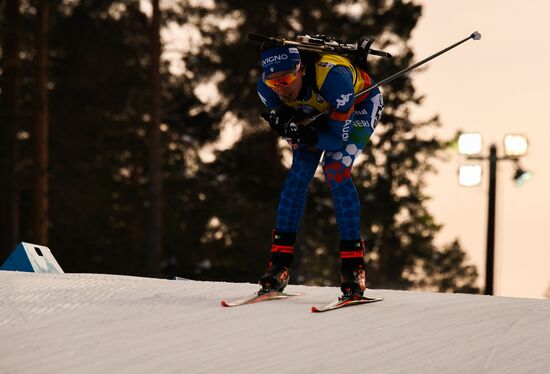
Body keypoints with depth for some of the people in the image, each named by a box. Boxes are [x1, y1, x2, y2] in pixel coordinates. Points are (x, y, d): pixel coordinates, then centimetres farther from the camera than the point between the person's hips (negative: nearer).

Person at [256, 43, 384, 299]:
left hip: (359, 105, -4)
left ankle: (353, 265, -18)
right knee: (299, 173, -13)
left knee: (336, 170, -23)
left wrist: (307, 136, -51)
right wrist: (283, 122, -37)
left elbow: (340, 137, -34)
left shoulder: (333, 77, -43)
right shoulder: (266, 87, -29)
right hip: (314, 112, 4)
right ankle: (280, 262, -7)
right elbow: (283, 122, -13)